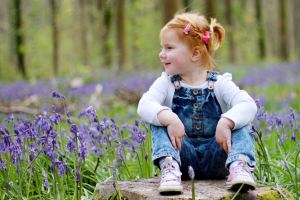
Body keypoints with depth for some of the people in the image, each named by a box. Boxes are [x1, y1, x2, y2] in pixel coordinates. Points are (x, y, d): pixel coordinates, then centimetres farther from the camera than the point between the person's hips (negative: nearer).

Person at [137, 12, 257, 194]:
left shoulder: (219, 83, -4)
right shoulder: (167, 83, 0)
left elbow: (248, 105, -21)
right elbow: (144, 106, -19)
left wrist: (226, 122, -40)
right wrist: (169, 118, -39)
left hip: (216, 158, -1)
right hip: (182, 155, 1)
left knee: (240, 122, -20)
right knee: (159, 120, -20)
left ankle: (240, 166, -39)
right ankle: (170, 168, -38)